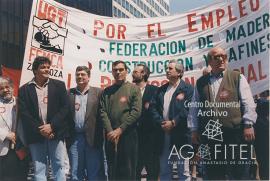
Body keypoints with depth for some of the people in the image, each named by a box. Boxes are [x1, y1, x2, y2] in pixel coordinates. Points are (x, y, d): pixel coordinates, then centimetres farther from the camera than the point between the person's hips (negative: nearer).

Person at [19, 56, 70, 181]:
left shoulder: (59, 85, 7)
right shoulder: (24, 89, 6)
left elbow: (65, 107, 0)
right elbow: (24, 113, -1)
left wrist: (51, 126, -10)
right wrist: (40, 130, -10)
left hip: (55, 133, 0)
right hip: (36, 135, 0)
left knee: (59, 166, 3)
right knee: (39, 169, 4)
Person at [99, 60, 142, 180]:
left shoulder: (134, 89, 3)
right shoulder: (107, 91, 13)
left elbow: (136, 112, -8)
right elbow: (103, 112, 4)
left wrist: (120, 130, -12)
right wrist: (110, 131, -11)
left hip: (128, 135, -3)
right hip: (111, 136, 3)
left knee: (128, 169, 2)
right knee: (112, 169, 9)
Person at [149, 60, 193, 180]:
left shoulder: (188, 89, -2)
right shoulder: (161, 90, 15)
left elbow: (188, 109, -13)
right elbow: (153, 107, 7)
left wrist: (173, 123, -15)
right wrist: (161, 122, -8)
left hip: (180, 134, -5)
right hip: (164, 133, 5)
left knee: (183, 170, 2)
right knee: (164, 171, 12)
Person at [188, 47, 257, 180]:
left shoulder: (237, 77, 6)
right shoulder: (201, 82, 14)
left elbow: (248, 103, 0)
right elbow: (194, 108, 14)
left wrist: (248, 125, -9)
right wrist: (194, 130, 9)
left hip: (235, 133, -2)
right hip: (209, 134, 3)